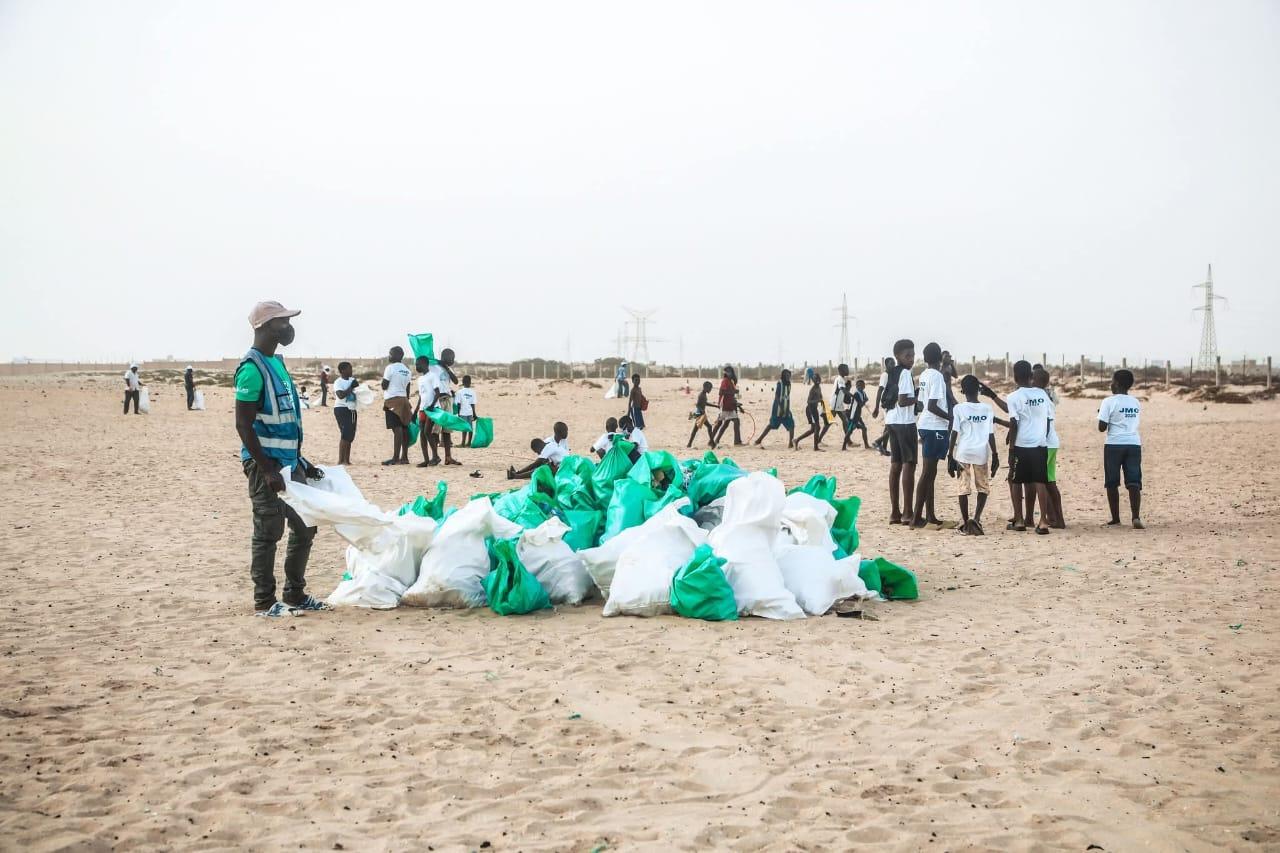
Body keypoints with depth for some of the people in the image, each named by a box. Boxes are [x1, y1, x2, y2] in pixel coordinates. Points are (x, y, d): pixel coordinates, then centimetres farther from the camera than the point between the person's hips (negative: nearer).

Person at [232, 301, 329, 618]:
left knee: (304, 528, 13)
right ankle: (264, 602, 8)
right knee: (268, 533, -2)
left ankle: (294, 594, 23)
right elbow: (243, 425, -17)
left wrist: (301, 462, 20)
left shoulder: (277, 362, 14)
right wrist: (267, 470, -21)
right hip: (266, 463, -9)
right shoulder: (252, 367, -15)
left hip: (288, 462, 9)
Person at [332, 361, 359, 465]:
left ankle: (347, 459, 13)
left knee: (350, 436, 7)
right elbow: (341, 395, -22)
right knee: (345, 434, -15)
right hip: (342, 409, -8)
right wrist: (351, 387, -19)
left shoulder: (353, 380, 13)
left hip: (352, 410, 8)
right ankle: (341, 460, -14)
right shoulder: (338, 382, -9)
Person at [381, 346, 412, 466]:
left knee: (397, 428, -14)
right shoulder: (406, 370, 15)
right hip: (403, 399, 8)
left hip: (393, 399, -8)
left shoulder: (390, 368, -8)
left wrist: (383, 377, 9)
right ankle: (404, 457, 10)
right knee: (404, 427, 8)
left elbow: (384, 386, -8)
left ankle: (396, 458, -17)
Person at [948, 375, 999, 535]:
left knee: (964, 488, 7)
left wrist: (950, 455, 2)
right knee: (983, 488, 13)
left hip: (963, 452, -1)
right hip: (982, 453, 1)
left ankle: (965, 523, 9)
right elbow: (991, 435, 2)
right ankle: (976, 518, -6)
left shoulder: (958, 409, -2)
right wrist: (995, 455, 9)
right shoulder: (988, 409, 3)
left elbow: (954, 433, -4)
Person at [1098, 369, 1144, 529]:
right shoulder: (1136, 402, 12)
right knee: (1134, 483, -2)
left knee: (1112, 483, 7)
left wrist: (1101, 414, 10)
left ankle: (1115, 518, 10)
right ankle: (1136, 517, -17)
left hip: (1114, 445, -4)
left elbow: (1102, 427, -8)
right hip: (1134, 444, 4)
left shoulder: (1109, 402, -6)